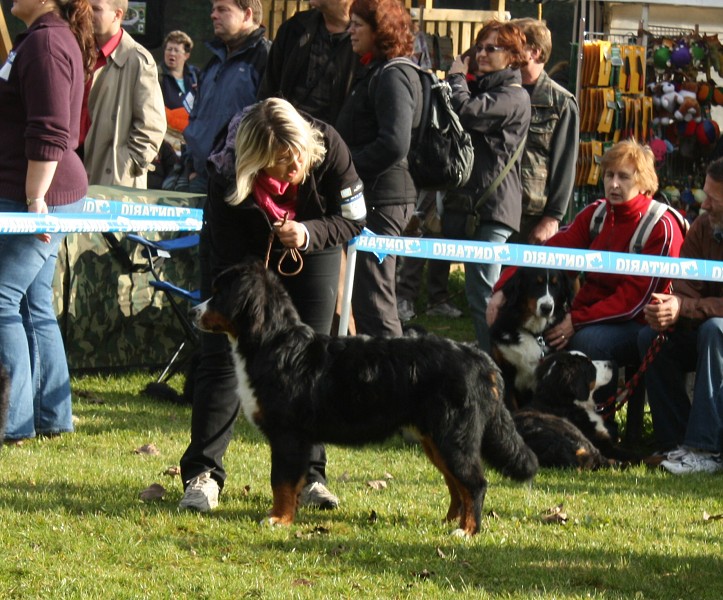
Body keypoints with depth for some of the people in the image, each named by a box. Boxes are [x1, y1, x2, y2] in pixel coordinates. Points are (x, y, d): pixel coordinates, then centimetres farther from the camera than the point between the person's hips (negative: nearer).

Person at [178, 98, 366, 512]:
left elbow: (353, 220, -17)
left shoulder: (328, 148, -30)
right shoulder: (227, 178, -35)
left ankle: (308, 476, 4)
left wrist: (308, 234, -35)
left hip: (311, 256, 2)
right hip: (243, 260, -2)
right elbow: (234, 259, -28)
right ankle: (203, 474, -6)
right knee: (224, 357, -9)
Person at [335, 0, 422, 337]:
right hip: (371, 197, 11)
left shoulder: (392, 76, -14)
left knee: (373, 300, -9)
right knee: (365, 297, 15)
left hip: (381, 201, -11)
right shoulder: (373, 72, 18)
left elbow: (394, 144, -23)